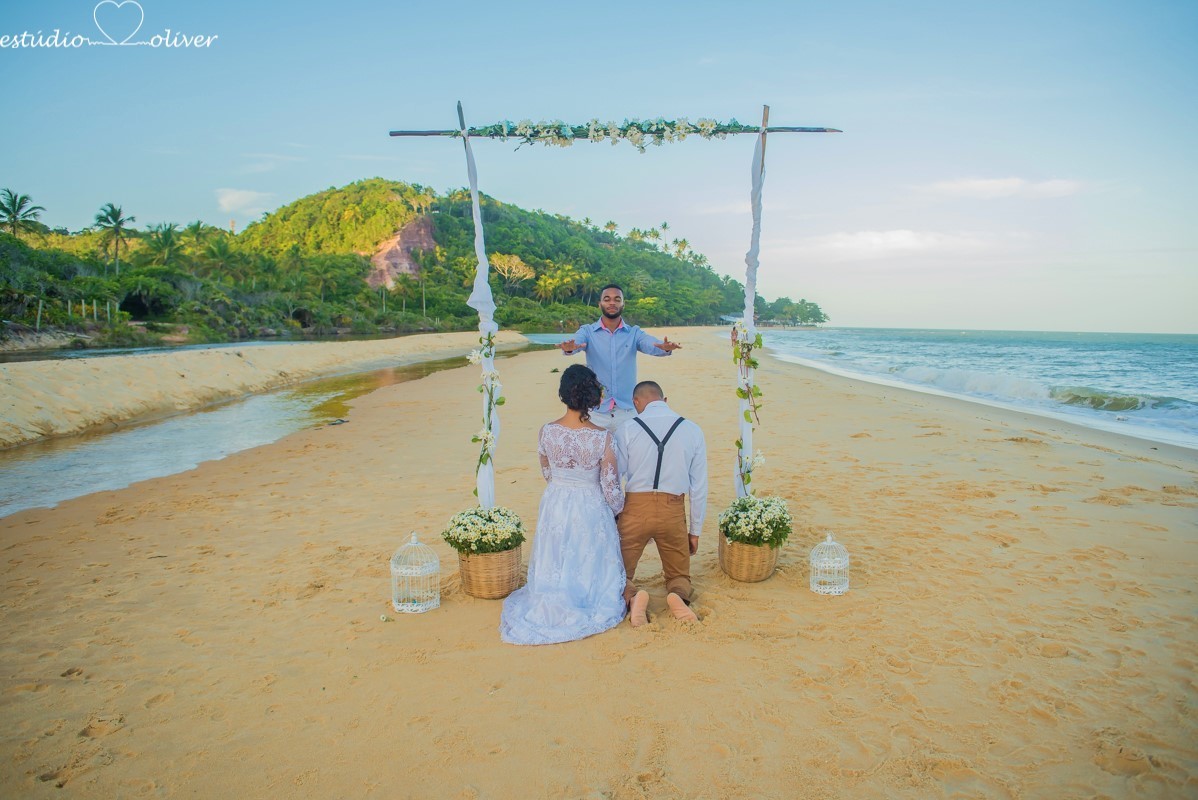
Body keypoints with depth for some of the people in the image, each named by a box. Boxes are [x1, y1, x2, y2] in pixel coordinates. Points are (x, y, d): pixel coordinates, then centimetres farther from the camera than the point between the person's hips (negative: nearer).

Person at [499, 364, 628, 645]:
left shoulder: (547, 432, -13)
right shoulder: (602, 438, -22)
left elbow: (547, 473, 4)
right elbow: (611, 490, -14)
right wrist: (618, 511, 7)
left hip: (555, 509, 3)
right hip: (591, 512, -3)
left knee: (555, 568, 21)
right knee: (589, 567, 18)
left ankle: (554, 605, 9)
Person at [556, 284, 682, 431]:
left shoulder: (634, 333, 4)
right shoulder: (588, 331, 3)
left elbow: (651, 345, -13)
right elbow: (576, 341, -17)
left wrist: (665, 348, -37)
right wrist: (569, 348, -42)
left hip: (628, 411, 1)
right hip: (596, 411, -1)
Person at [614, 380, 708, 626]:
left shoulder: (627, 430, -5)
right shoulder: (692, 431, 0)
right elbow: (699, 486, 3)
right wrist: (695, 530, 12)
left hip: (635, 510, -1)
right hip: (673, 512, 1)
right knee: (679, 575, 22)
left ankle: (631, 596, -15)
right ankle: (679, 594, -12)